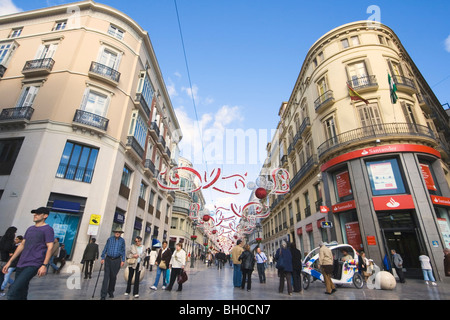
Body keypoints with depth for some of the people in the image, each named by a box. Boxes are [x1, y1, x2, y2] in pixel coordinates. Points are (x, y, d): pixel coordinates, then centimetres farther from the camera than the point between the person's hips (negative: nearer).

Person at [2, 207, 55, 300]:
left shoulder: (48, 229, -6)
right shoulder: (30, 229, 18)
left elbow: (50, 247, -11)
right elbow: (22, 245, 22)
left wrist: (44, 265, -18)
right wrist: (10, 262, 17)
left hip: (33, 265, -8)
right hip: (21, 264, 8)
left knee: (12, 293, -19)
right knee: (21, 294, 12)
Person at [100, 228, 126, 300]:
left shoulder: (122, 240, 2)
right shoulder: (110, 239, -1)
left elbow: (123, 251, 5)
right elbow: (105, 248, 5)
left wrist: (123, 260, 0)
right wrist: (103, 258, -1)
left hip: (117, 260, 1)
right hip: (108, 259, -1)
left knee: (113, 277, 10)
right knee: (106, 276, -6)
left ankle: (111, 292, 29)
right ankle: (103, 295, -1)